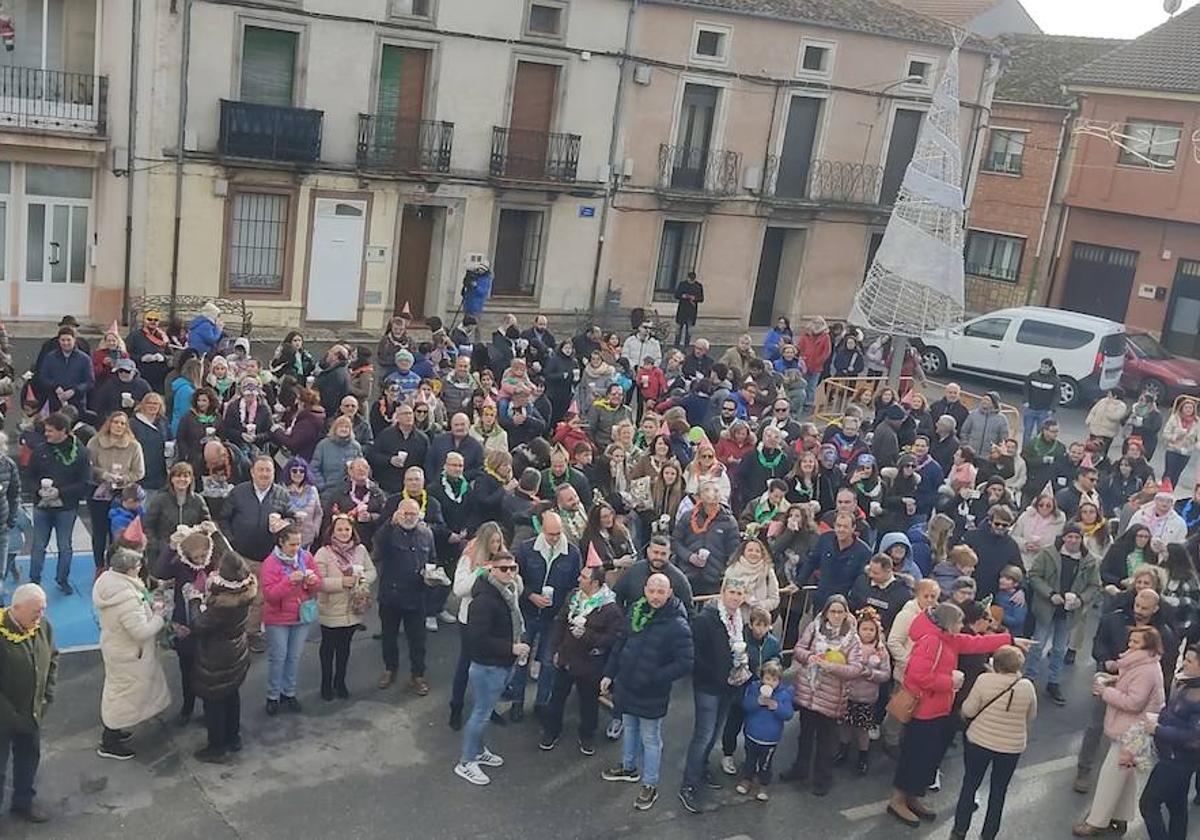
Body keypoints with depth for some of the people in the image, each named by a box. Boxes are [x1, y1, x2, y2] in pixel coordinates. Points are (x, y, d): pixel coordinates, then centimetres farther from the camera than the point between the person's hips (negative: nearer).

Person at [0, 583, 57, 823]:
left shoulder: (44, 626, -7)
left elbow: (52, 659, 10)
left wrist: (47, 694, 4)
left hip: (33, 712, 6)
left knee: (29, 757, 22)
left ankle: (23, 802, 43)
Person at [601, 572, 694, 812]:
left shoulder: (677, 625, -24)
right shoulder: (636, 611, -4)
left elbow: (685, 663, -23)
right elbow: (620, 643, 7)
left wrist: (654, 678, -22)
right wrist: (609, 674, 8)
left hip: (652, 694, -6)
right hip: (626, 686, 6)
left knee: (650, 738, 9)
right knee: (628, 728, 25)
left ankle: (650, 785, 25)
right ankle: (629, 767, 47)